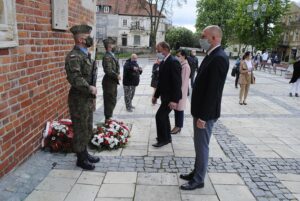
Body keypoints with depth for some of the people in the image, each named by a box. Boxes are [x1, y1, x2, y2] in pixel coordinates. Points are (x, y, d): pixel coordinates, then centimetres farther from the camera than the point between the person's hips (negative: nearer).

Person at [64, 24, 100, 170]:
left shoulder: (85, 54, 12)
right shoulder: (74, 57, -18)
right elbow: (75, 78, -31)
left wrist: (91, 89, 8)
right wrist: (90, 88, -23)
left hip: (88, 99, 9)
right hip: (79, 100, -9)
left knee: (87, 129, 19)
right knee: (80, 130, 4)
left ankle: (85, 154, 36)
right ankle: (81, 159, 20)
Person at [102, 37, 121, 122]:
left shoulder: (111, 56, 14)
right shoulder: (107, 57, -17)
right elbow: (108, 71, -25)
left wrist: (117, 75, 3)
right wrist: (117, 76, -14)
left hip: (113, 82, 10)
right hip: (109, 82, -10)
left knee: (112, 101, 17)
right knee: (110, 101, -3)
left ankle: (109, 118, 28)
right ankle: (108, 119, 8)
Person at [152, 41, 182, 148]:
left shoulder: (173, 62, -19)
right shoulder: (163, 63, 10)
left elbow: (177, 82, -23)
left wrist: (174, 100, -25)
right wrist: (156, 95, 17)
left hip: (170, 96, -9)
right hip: (165, 95, 9)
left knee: (159, 116, -8)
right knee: (164, 116, 17)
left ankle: (163, 139, 7)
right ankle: (167, 137, 33)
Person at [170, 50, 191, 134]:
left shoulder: (185, 67, -16)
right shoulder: (179, 65, 10)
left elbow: (184, 81, -18)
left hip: (180, 91, -8)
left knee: (179, 109, 2)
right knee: (176, 109, 13)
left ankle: (178, 126, 13)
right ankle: (177, 126, 23)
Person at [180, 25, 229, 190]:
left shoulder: (219, 58, -21)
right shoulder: (211, 56, 10)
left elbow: (213, 91, -24)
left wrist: (203, 116, -21)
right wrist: (199, 113, 15)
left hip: (206, 113, -9)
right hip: (201, 110, 9)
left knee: (202, 146, 4)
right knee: (199, 144, 20)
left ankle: (198, 180, 21)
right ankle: (196, 172, 36)